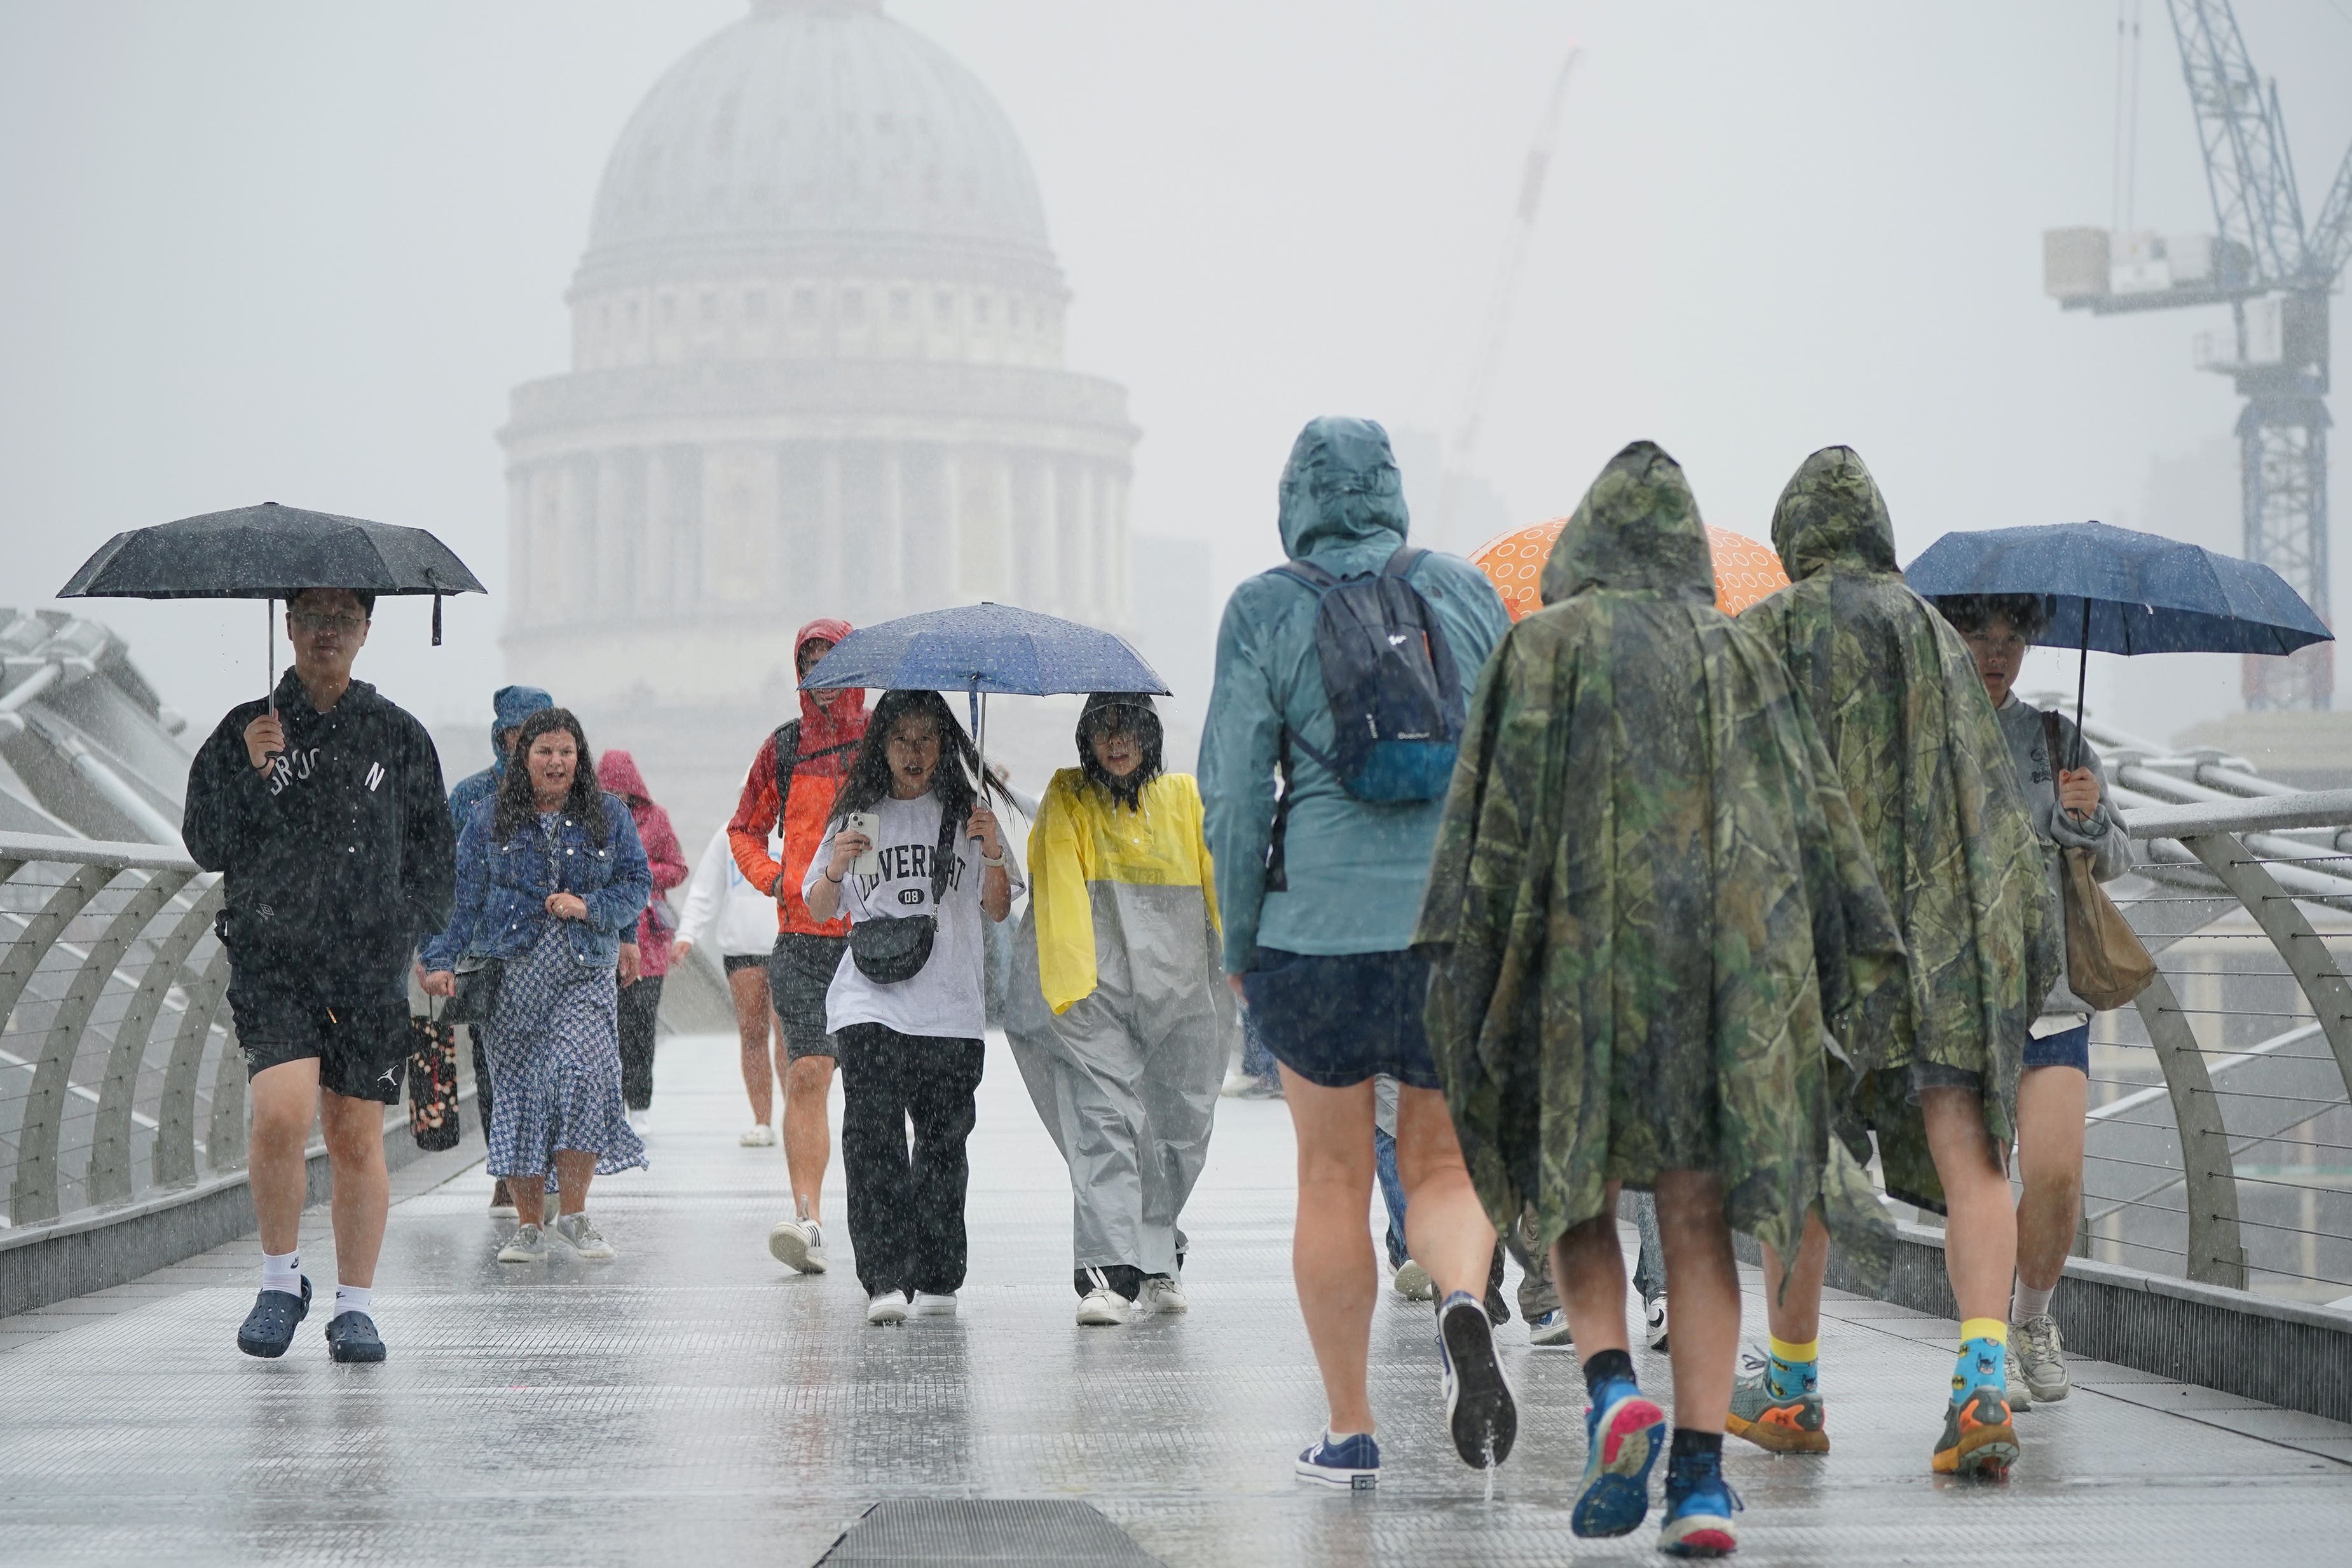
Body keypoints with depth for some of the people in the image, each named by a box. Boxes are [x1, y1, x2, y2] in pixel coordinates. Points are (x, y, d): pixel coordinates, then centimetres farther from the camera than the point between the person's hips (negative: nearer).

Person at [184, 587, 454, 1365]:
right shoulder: (244, 731, 8)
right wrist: (251, 771, -11)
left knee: (356, 1138, 2)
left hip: (372, 967, 1)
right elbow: (205, 845, 3)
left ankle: (355, 1306, 14)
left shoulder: (398, 737, 10)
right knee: (281, 1114, -19)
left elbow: (432, 851, 14)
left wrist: (414, 934, 2)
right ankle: (280, 1279, 1)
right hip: (271, 960, -1)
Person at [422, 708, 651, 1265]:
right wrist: (442, 959, -4)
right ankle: (528, 1226, 6)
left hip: (584, 973, 0)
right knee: (519, 1091, -2)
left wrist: (589, 906, -8)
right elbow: (461, 894, 6)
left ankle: (574, 1213, -7)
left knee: (583, 1073, -19)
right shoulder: (490, 819, 8)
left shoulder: (609, 816, 10)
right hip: (512, 973, 0)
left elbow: (638, 884, 10)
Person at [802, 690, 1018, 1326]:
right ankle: (884, 1280, -18)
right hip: (871, 1002, -1)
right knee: (873, 1132, -13)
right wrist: (836, 868, -8)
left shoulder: (965, 813, 10)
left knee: (943, 1141, 1)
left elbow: (998, 909, 9)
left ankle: (936, 1279, 10)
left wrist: (993, 855, -9)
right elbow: (819, 910, 12)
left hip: (951, 1005, 1)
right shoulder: (859, 814, 10)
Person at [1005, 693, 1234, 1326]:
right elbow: (1059, 889, -5)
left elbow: (1220, 883, 11)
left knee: (1176, 1131, 6)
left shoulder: (1184, 798, 14)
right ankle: (1107, 1273, -22)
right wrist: (1071, 981, -18)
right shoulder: (1067, 801, 7)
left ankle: (1157, 1261, 26)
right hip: (1096, 992, -3)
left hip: (1180, 991, 3)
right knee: (1103, 1122, -16)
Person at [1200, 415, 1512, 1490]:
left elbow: (1236, 787, -2)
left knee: (1334, 1179, 10)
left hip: (1321, 920, -2)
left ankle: (1350, 1432, 13)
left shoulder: (1268, 612, -1)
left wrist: (1238, 943, 7)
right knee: (1442, 1164, 12)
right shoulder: (1466, 595, 7)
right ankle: (1462, 1301, -20)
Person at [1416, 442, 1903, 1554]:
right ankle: (1700, 1476, -6)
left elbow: (1495, 807, -6)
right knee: (1699, 1222, 4)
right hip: (1724, 955, 2)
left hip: (1581, 950, -2)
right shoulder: (1738, 656, 10)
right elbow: (1812, 814, 6)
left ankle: (1613, 1392, -13)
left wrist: (1467, 959, -5)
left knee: (1576, 1192, 12)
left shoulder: (1543, 648, 2)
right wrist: (1835, 969, 9)